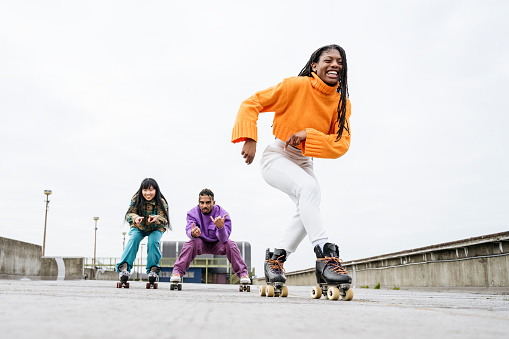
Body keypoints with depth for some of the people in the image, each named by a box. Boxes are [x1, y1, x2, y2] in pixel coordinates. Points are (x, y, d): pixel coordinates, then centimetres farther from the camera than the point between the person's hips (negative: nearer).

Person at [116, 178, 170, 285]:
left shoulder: (161, 202, -21)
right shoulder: (136, 200, -18)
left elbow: (164, 217, -29)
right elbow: (129, 214, -22)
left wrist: (155, 218, -53)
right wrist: (135, 218, -46)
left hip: (155, 229, -1)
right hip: (138, 228, 1)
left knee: (153, 242, -28)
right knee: (133, 240, -27)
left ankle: (153, 269, -16)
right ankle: (124, 267, -28)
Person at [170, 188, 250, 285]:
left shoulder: (222, 213, -21)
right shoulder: (193, 213, -15)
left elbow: (223, 239, -30)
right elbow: (189, 231, -29)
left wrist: (220, 227, -53)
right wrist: (193, 234, -54)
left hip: (217, 244, -1)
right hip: (202, 244, 1)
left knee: (230, 244, -29)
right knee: (190, 243, -30)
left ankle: (243, 273, -17)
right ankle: (177, 272, -22)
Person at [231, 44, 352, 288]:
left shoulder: (342, 103, -2)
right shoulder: (296, 86, -16)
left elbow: (342, 144, -11)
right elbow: (251, 104, -14)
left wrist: (308, 135, -25)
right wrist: (249, 139, -25)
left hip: (304, 163, 6)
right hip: (276, 157, -6)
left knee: (308, 209, -15)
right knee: (309, 187, -32)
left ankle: (276, 258, 4)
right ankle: (325, 255, -33)